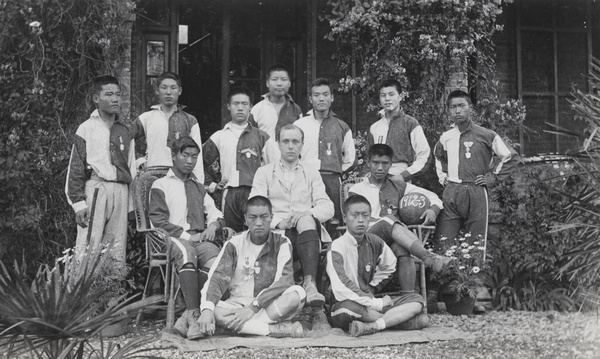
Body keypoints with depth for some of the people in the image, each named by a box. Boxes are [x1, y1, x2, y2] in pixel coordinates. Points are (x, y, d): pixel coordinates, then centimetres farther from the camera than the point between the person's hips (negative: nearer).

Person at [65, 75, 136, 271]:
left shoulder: (125, 132, 16)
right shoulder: (87, 129, 2)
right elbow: (75, 168, -1)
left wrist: (131, 205, 14)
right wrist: (78, 202, -8)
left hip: (121, 191, 5)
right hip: (95, 188, -5)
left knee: (118, 252, 5)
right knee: (88, 250, -9)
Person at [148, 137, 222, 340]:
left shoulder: (199, 187, 30)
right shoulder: (161, 185, 13)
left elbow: (215, 214, 29)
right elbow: (158, 220, 1)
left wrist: (213, 225, 4)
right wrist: (186, 235, -9)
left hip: (200, 240, 4)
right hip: (172, 239, -4)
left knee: (215, 258, -34)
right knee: (186, 252, -42)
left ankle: (188, 317, -38)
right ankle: (194, 315, -47)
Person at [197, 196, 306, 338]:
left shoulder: (282, 244, -1)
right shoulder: (235, 243, 0)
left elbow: (285, 280, -15)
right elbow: (217, 278, -10)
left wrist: (253, 306, -25)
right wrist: (207, 309, -30)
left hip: (270, 307, -1)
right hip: (237, 304, 1)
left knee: (298, 293, -29)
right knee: (214, 311, -32)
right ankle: (277, 329, -30)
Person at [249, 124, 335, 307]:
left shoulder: (312, 174, 22)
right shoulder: (264, 172, 17)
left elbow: (327, 207, 7)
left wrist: (307, 213, -16)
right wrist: (278, 222, -17)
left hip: (308, 226, 1)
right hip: (276, 231, -1)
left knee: (306, 220, -35)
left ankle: (310, 283, -48)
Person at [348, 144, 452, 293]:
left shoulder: (397, 185, 22)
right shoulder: (356, 190, 16)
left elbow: (432, 196, 24)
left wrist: (433, 209, 0)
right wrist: (387, 220, -13)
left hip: (396, 238, 2)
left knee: (403, 251, -35)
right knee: (389, 221, -34)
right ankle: (429, 258, -49)